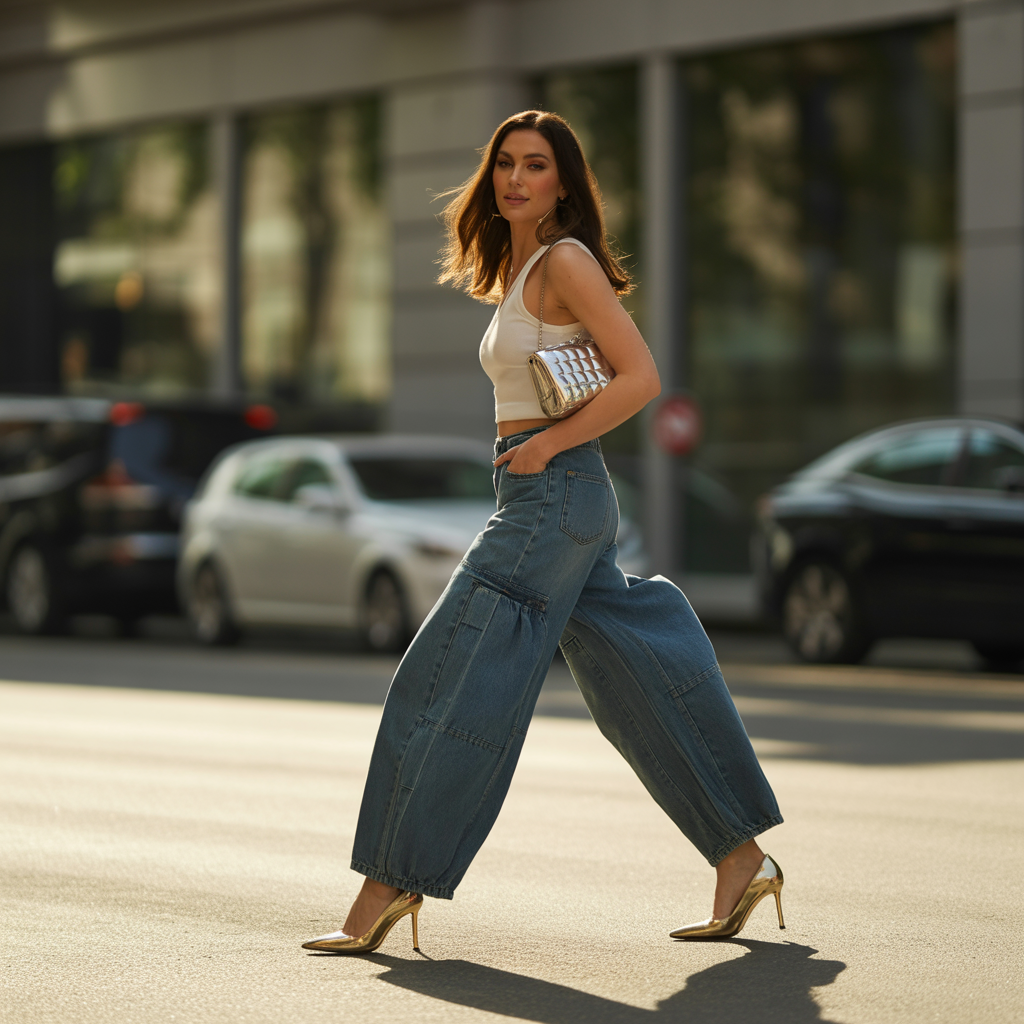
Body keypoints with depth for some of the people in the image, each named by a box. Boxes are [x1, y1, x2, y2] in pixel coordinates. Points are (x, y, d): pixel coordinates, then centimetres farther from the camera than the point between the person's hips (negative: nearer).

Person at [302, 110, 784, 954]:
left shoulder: (566, 261, -10)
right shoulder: (519, 271, 18)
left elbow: (641, 377, -17)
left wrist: (547, 443, -14)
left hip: (555, 497, -10)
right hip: (547, 504, 10)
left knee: (451, 685, -7)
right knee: (637, 687, 10)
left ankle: (388, 884, -1)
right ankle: (743, 860, 15)